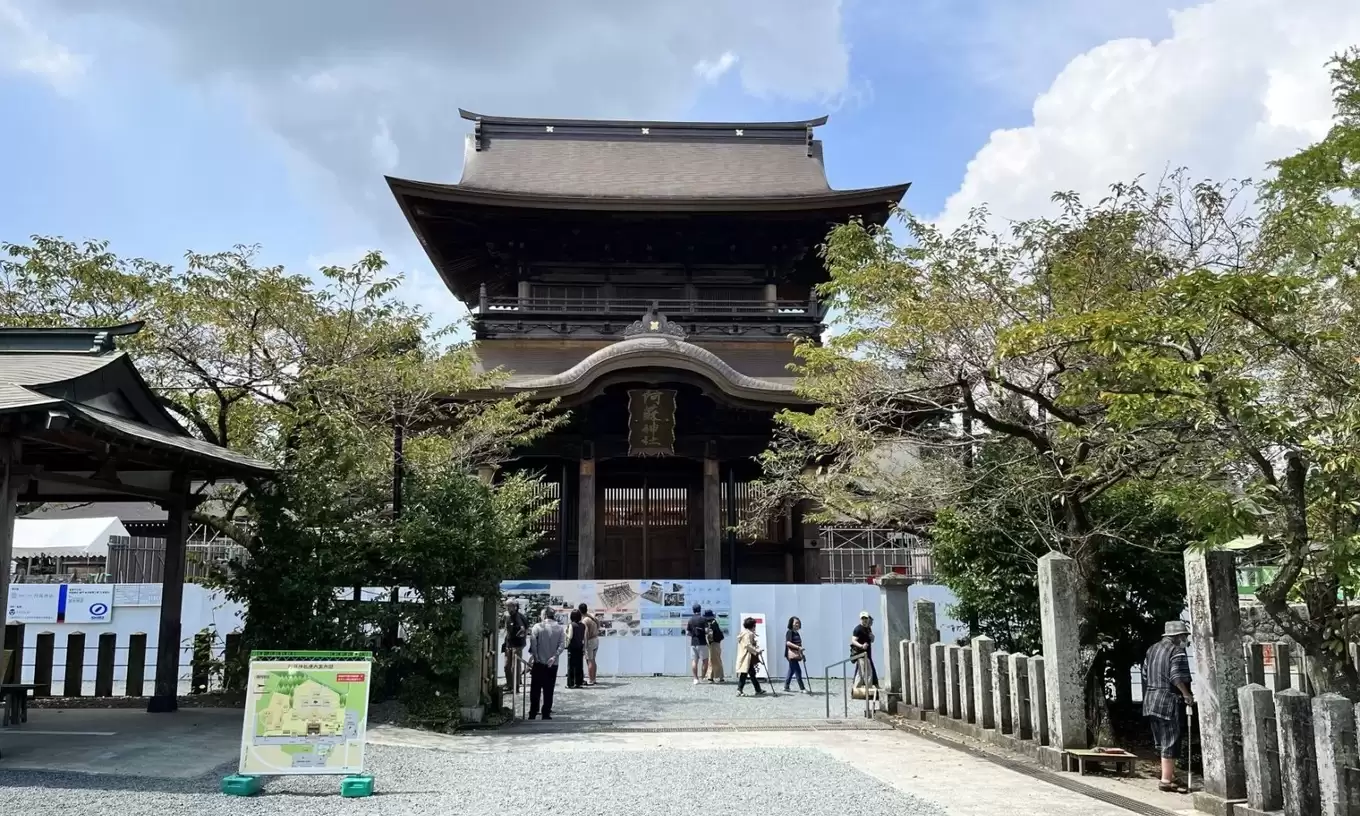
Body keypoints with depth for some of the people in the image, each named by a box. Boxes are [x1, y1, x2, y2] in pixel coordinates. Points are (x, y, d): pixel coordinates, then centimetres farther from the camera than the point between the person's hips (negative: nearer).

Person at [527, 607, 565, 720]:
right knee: (549, 691, 8)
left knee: (535, 690, 7)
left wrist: (533, 656, -7)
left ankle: (533, 714, 8)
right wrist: (554, 657, -11)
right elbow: (561, 646, -7)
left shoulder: (537, 627, -6)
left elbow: (533, 643, -14)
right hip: (552, 664, 2)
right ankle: (546, 714, 8)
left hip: (539, 663, -2)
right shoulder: (559, 628, 2)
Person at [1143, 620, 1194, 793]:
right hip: (1168, 702, -8)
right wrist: (1187, 695, -10)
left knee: (1160, 742, 16)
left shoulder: (1152, 649, 16)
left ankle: (1169, 774, 25)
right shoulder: (1177, 651, -9)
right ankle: (1166, 781, -6)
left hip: (1150, 701, 8)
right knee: (1170, 742, -5)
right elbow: (1177, 677, -20)